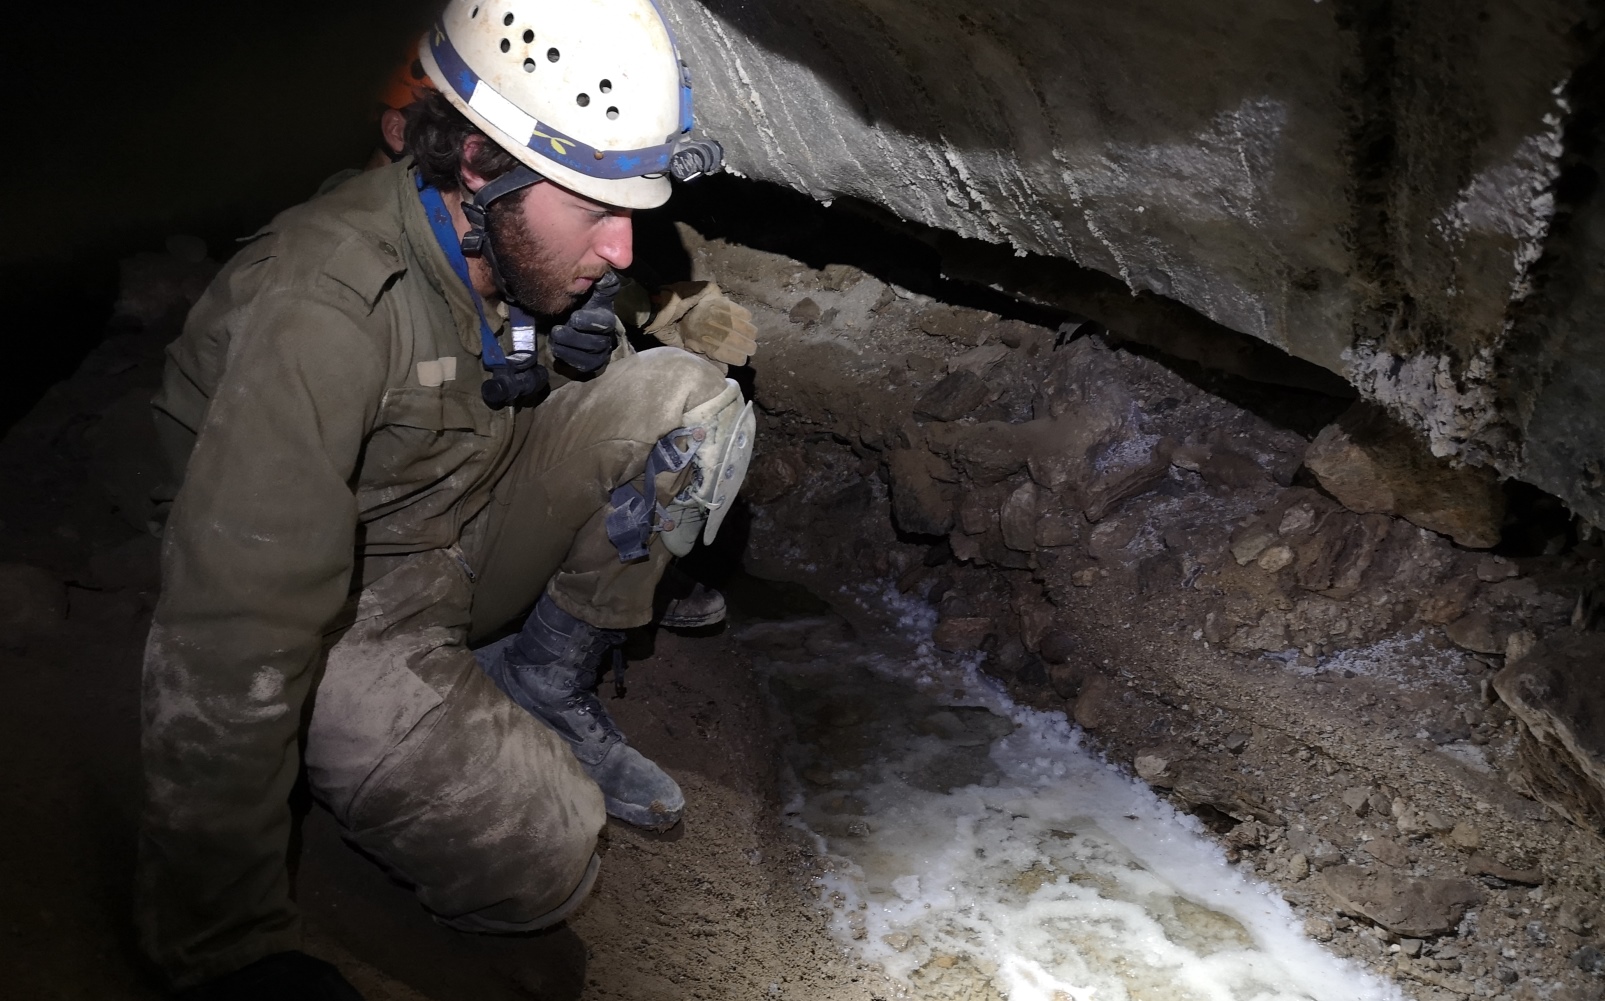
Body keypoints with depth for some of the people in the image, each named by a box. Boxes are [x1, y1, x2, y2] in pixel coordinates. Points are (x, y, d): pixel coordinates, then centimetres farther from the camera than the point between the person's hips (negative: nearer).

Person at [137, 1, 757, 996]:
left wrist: (682, 339, -10)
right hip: (348, 606, -6)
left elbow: (589, 390, 13)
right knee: (539, 859, -24)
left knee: (693, 397, -12)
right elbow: (228, 652, -34)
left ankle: (543, 687, 0)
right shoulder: (324, 307, -34)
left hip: (477, 536, 7)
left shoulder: (528, 243, -10)